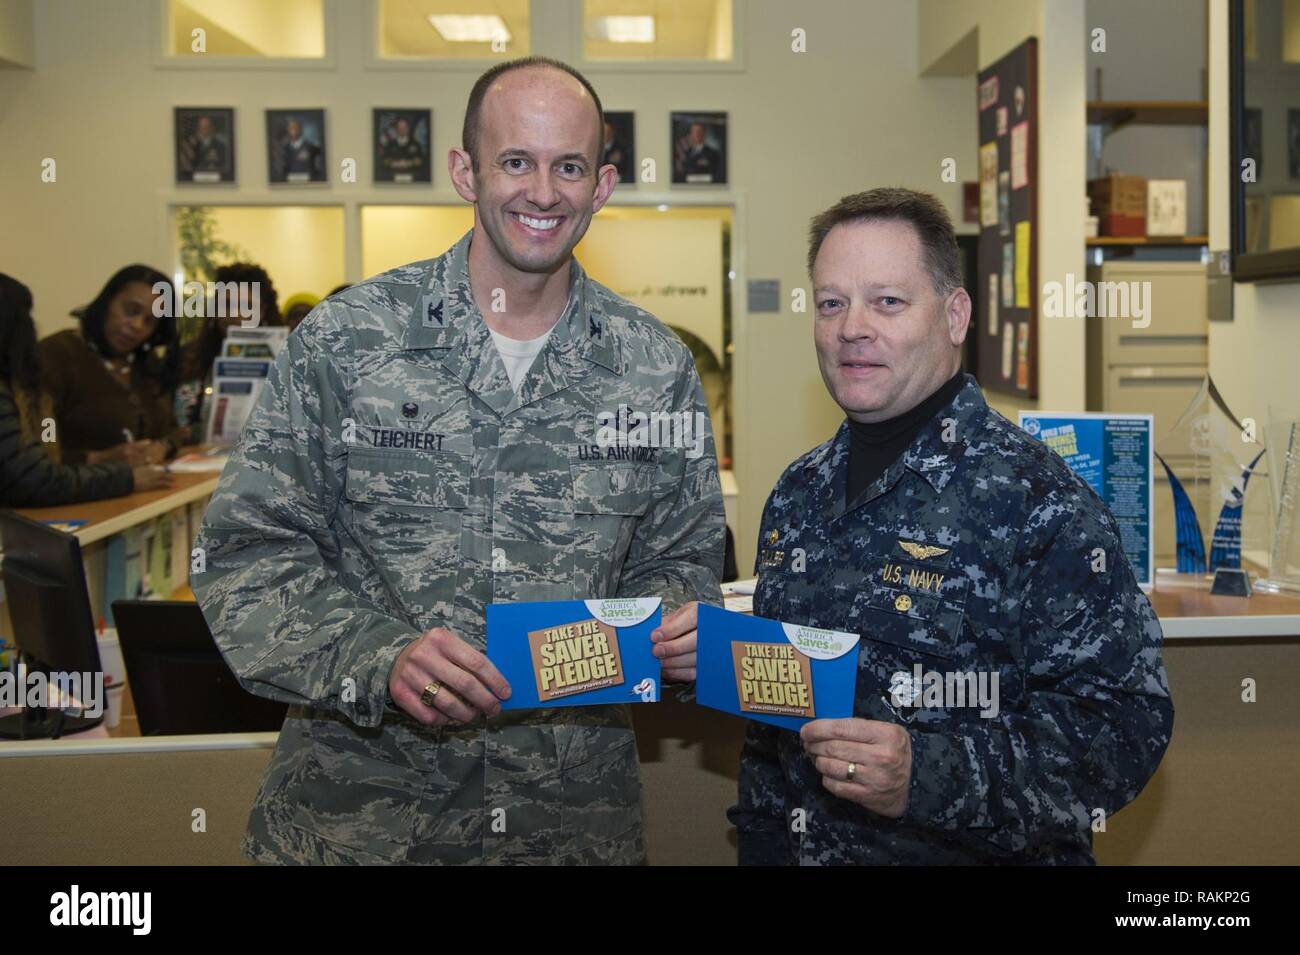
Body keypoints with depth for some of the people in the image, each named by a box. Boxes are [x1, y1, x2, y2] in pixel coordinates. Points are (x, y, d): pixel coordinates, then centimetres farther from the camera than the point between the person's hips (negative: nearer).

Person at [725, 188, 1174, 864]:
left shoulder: (1036, 502, -17)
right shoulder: (798, 496, 3)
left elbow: (1125, 720, -22)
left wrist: (928, 774, -32)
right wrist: (759, 839, 7)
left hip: (974, 852, -5)